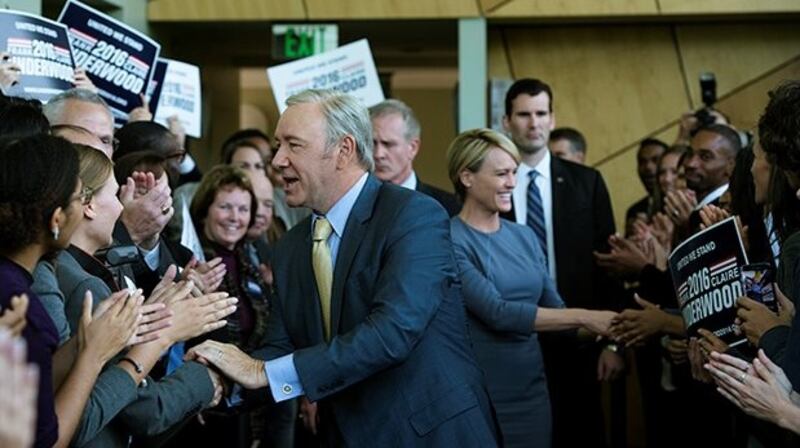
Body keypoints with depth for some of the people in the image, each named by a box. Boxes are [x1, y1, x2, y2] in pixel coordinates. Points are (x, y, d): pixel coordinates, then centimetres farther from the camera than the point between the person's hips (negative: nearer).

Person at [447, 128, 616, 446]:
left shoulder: (524, 236, 9)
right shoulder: (449, 241, -12)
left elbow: (555, 309, 8)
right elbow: (497, 312, -21)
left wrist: (605, 330, -10)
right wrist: (584, 317, -23)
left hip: (531, 389, 6)